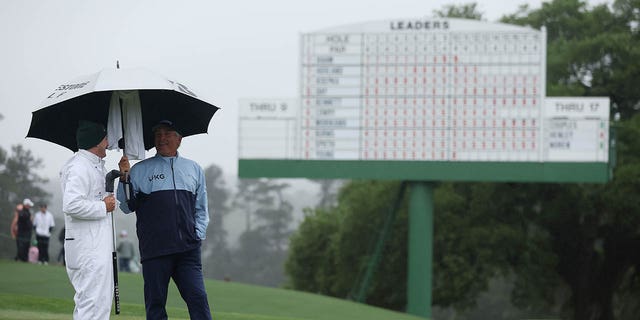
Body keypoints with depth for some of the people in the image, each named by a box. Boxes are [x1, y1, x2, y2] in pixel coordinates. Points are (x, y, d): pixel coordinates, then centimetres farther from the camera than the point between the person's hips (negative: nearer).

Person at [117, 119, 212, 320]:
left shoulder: (194, 169, 17)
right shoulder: (140, 170, 9)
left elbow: (201, 208, 20)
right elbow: (127, 207, 3)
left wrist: (198, 234, 8)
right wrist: (125, 179, -9)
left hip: (188, 249, 1)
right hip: (154, 249, -1)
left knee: (198, 299, -6)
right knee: (155, 302, 0)